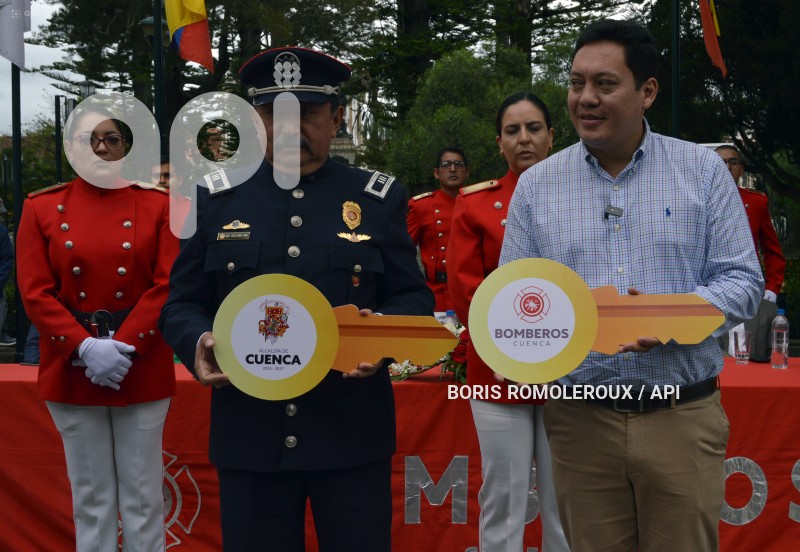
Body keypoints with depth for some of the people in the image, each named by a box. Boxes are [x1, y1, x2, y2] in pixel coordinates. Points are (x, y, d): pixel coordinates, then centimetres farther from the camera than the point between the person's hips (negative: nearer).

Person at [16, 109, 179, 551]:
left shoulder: (158, 206, 2)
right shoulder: (42, 208, 4)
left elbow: (169, 286, -6)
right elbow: (35, 292, -3)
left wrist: (124, 345, -16)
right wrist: (85, 347, -16)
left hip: (142, 369, -1)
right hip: (71, 371, 1)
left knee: (143, 497, 6)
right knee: (90, 499, 10)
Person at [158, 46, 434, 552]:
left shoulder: (380, 199, 4)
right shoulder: (217, 200, 6)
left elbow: (414, 299, 5)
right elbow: (182, 303, 9)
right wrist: (198, 343, -14)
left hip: (353, 435, -1)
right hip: (248, 437, 1)